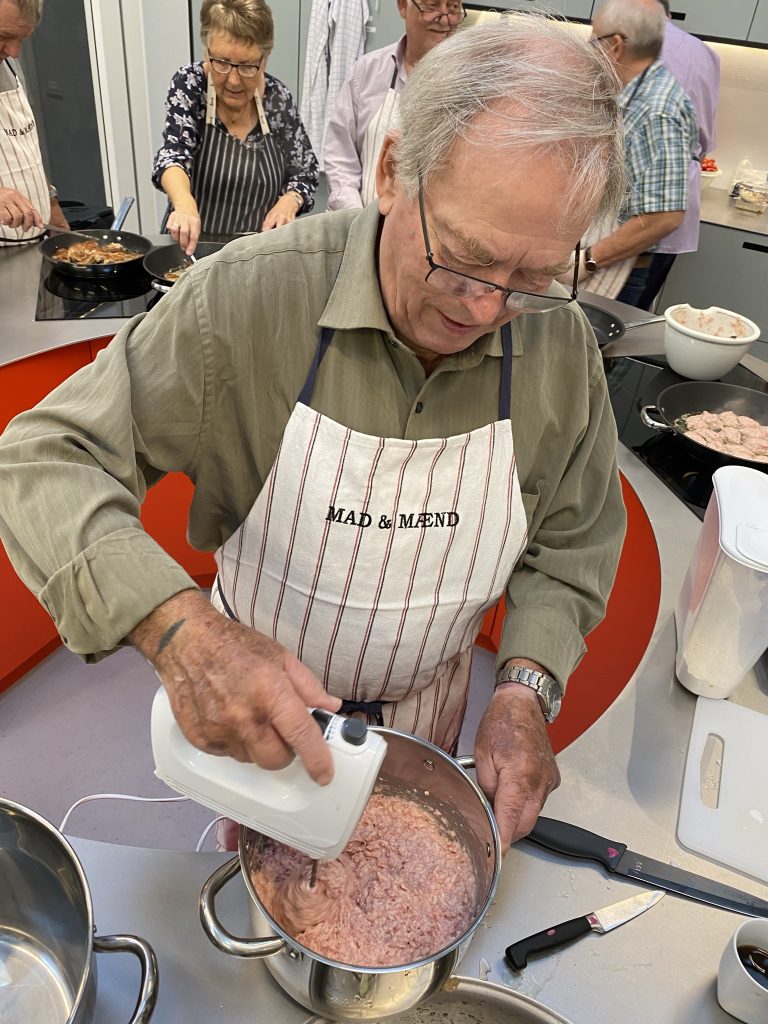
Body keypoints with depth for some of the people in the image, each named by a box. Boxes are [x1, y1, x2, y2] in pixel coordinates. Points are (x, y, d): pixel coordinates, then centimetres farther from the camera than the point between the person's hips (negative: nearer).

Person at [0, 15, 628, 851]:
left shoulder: (563, 345, -18)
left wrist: (526, 690, -21)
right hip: (260, 702, -1)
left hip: (427, 703, 2)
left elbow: (569, 550, -5)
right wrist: (178, 625, -43)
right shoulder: (246, 296, -28)